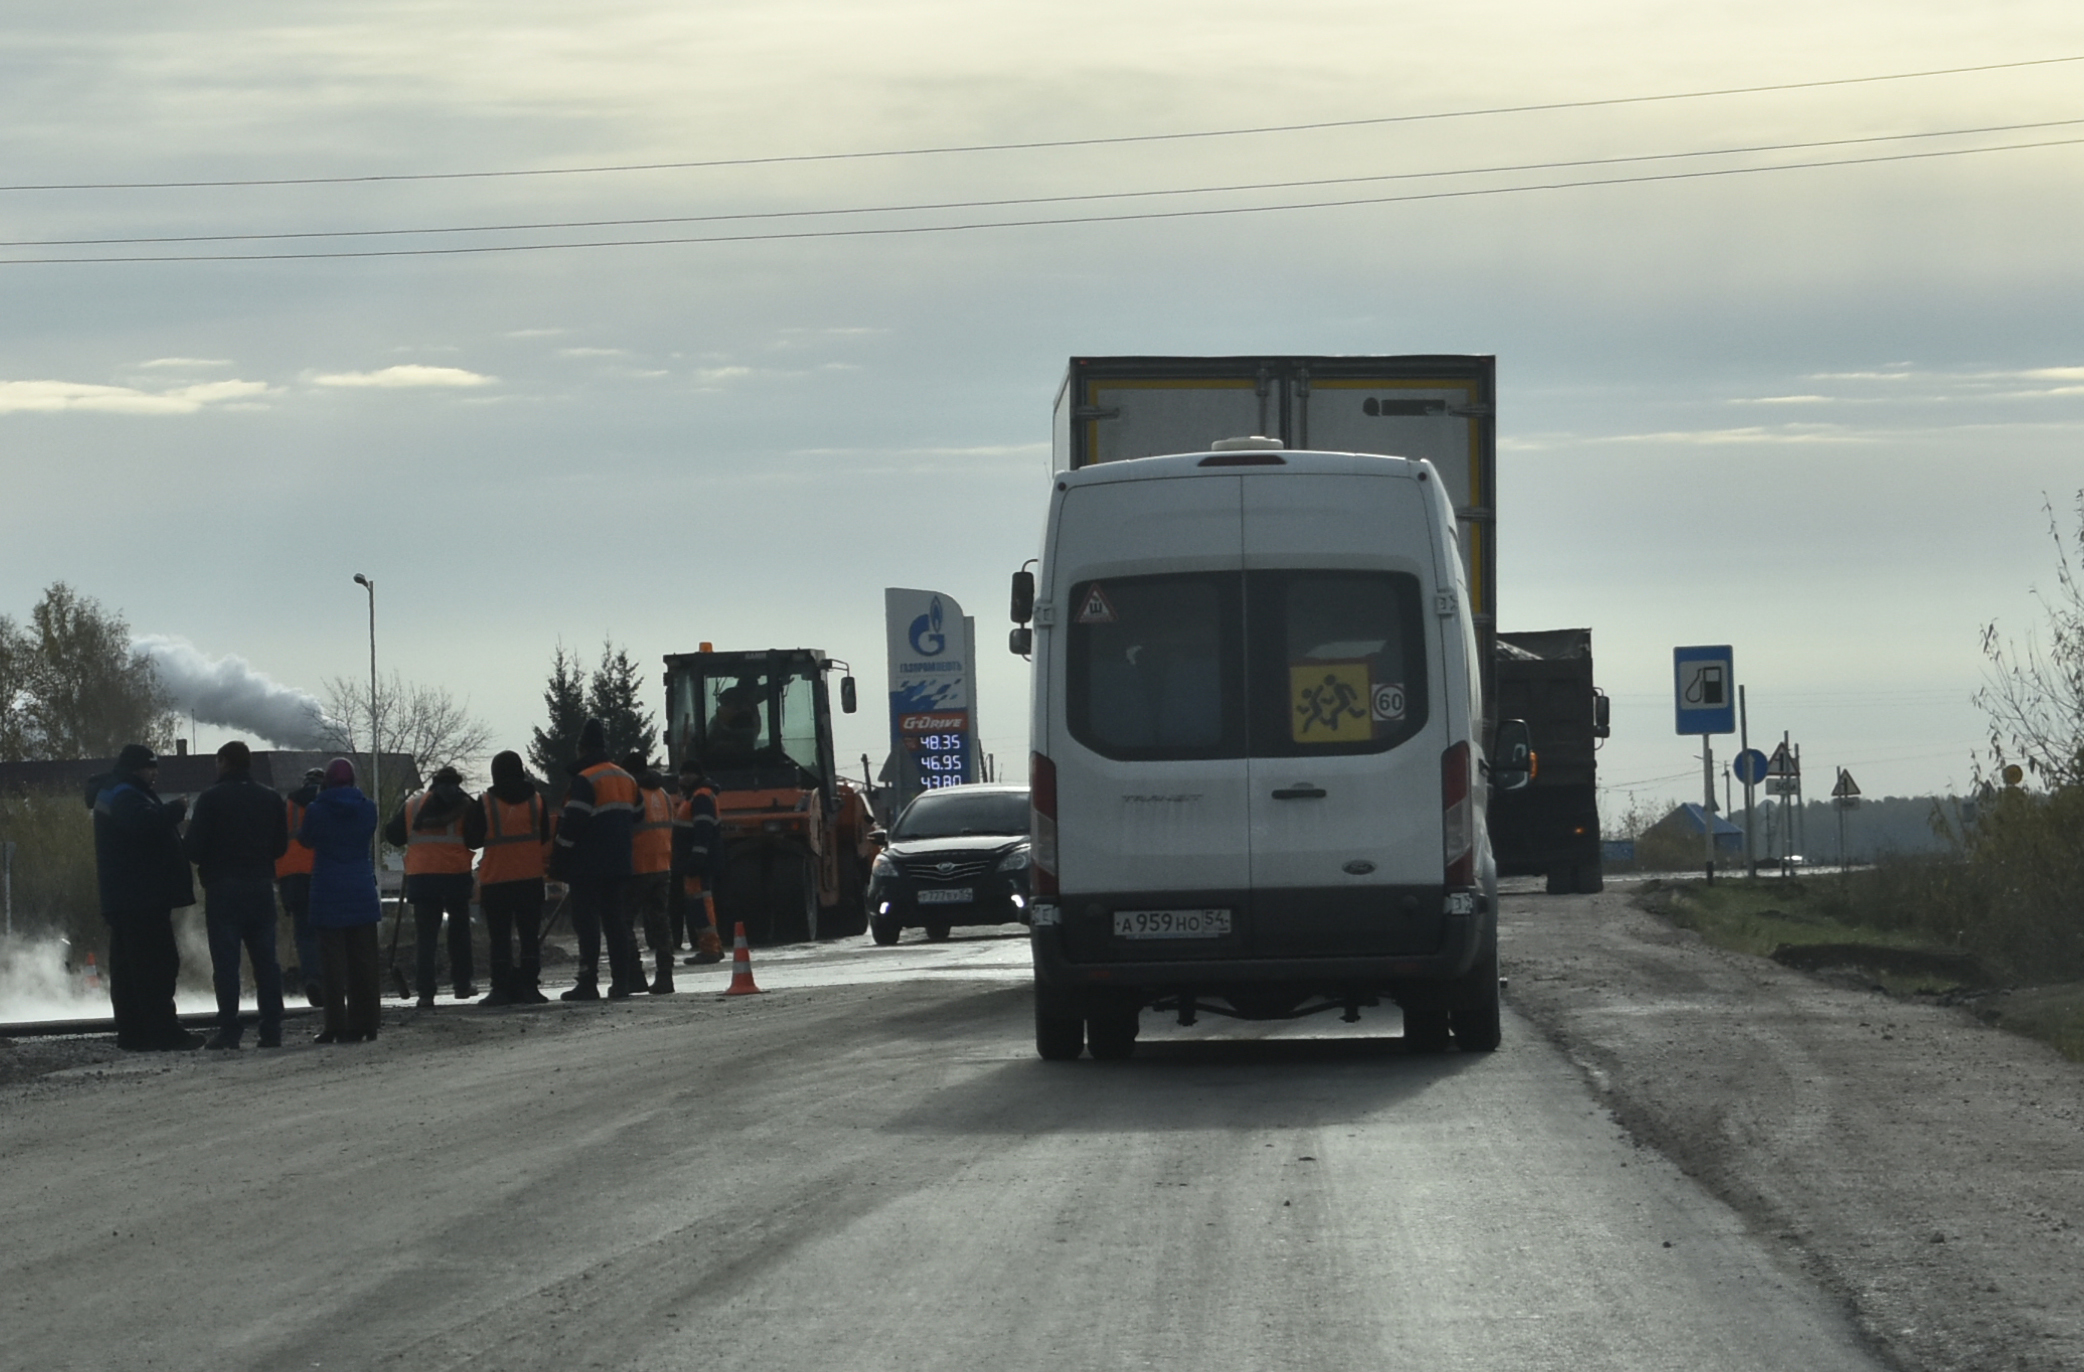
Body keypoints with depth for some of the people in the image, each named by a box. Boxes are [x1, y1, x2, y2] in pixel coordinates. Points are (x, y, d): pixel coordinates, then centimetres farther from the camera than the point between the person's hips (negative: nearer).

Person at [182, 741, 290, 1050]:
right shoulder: (270, 799, 8)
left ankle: (229, 1030, -7)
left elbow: (194, 849, -10)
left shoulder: (211, 799, -7)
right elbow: (281, 846, 13)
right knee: (265, 960, 7)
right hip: (262, 886, 4)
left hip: (223, 888, -4)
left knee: (226, 962, -3)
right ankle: (271, 1029, 4)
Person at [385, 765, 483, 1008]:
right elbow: (476, 840, -6)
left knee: (426, 936, 2)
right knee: (459, 931, 18)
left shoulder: (412, 804, 8)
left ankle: (426, 993, -7)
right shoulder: (465, 805, 1)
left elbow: (392, 836, 12)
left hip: (420, 876, 1)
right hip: (456, 875, -1)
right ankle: (462, 984, 20)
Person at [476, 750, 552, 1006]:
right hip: (531, 879, 2)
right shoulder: (537, 800, 2)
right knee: (530, 936, 5)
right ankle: (529, 987, 1)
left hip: (495, 880, -2)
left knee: (500, 938, 2)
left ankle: (501, 988, -3)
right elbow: (546, 839, 9)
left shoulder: (485, 804, -6)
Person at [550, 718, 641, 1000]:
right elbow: (634, 820, 20)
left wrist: (558, 863, -8)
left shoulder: (584, 780, -13)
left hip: (588, 868, -7)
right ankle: (622, 982, 5)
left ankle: (588, 984, -10)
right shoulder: (626, 780, 13)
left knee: (587, 924, -6)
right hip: (618, 866, 7)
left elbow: (571, 827, -16)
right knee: (615, 922, 9)